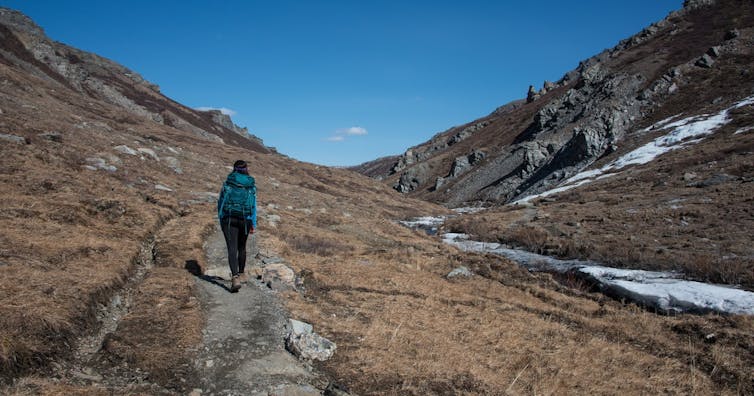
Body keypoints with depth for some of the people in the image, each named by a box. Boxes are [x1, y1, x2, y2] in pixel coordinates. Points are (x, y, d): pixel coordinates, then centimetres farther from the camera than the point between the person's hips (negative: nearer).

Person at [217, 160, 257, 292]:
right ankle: (241, 274, 36)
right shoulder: (251, 186, 2)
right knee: (241, 247, 21)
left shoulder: (228, 183, 2)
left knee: (232, 249, -7)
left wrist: (221, 219, 15)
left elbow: (221, 201, 5)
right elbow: (253, 206, -2)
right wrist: (253, 224, 0)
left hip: (228, 219, -1)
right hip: (245, 220, 2)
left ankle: (235, 278, -23)